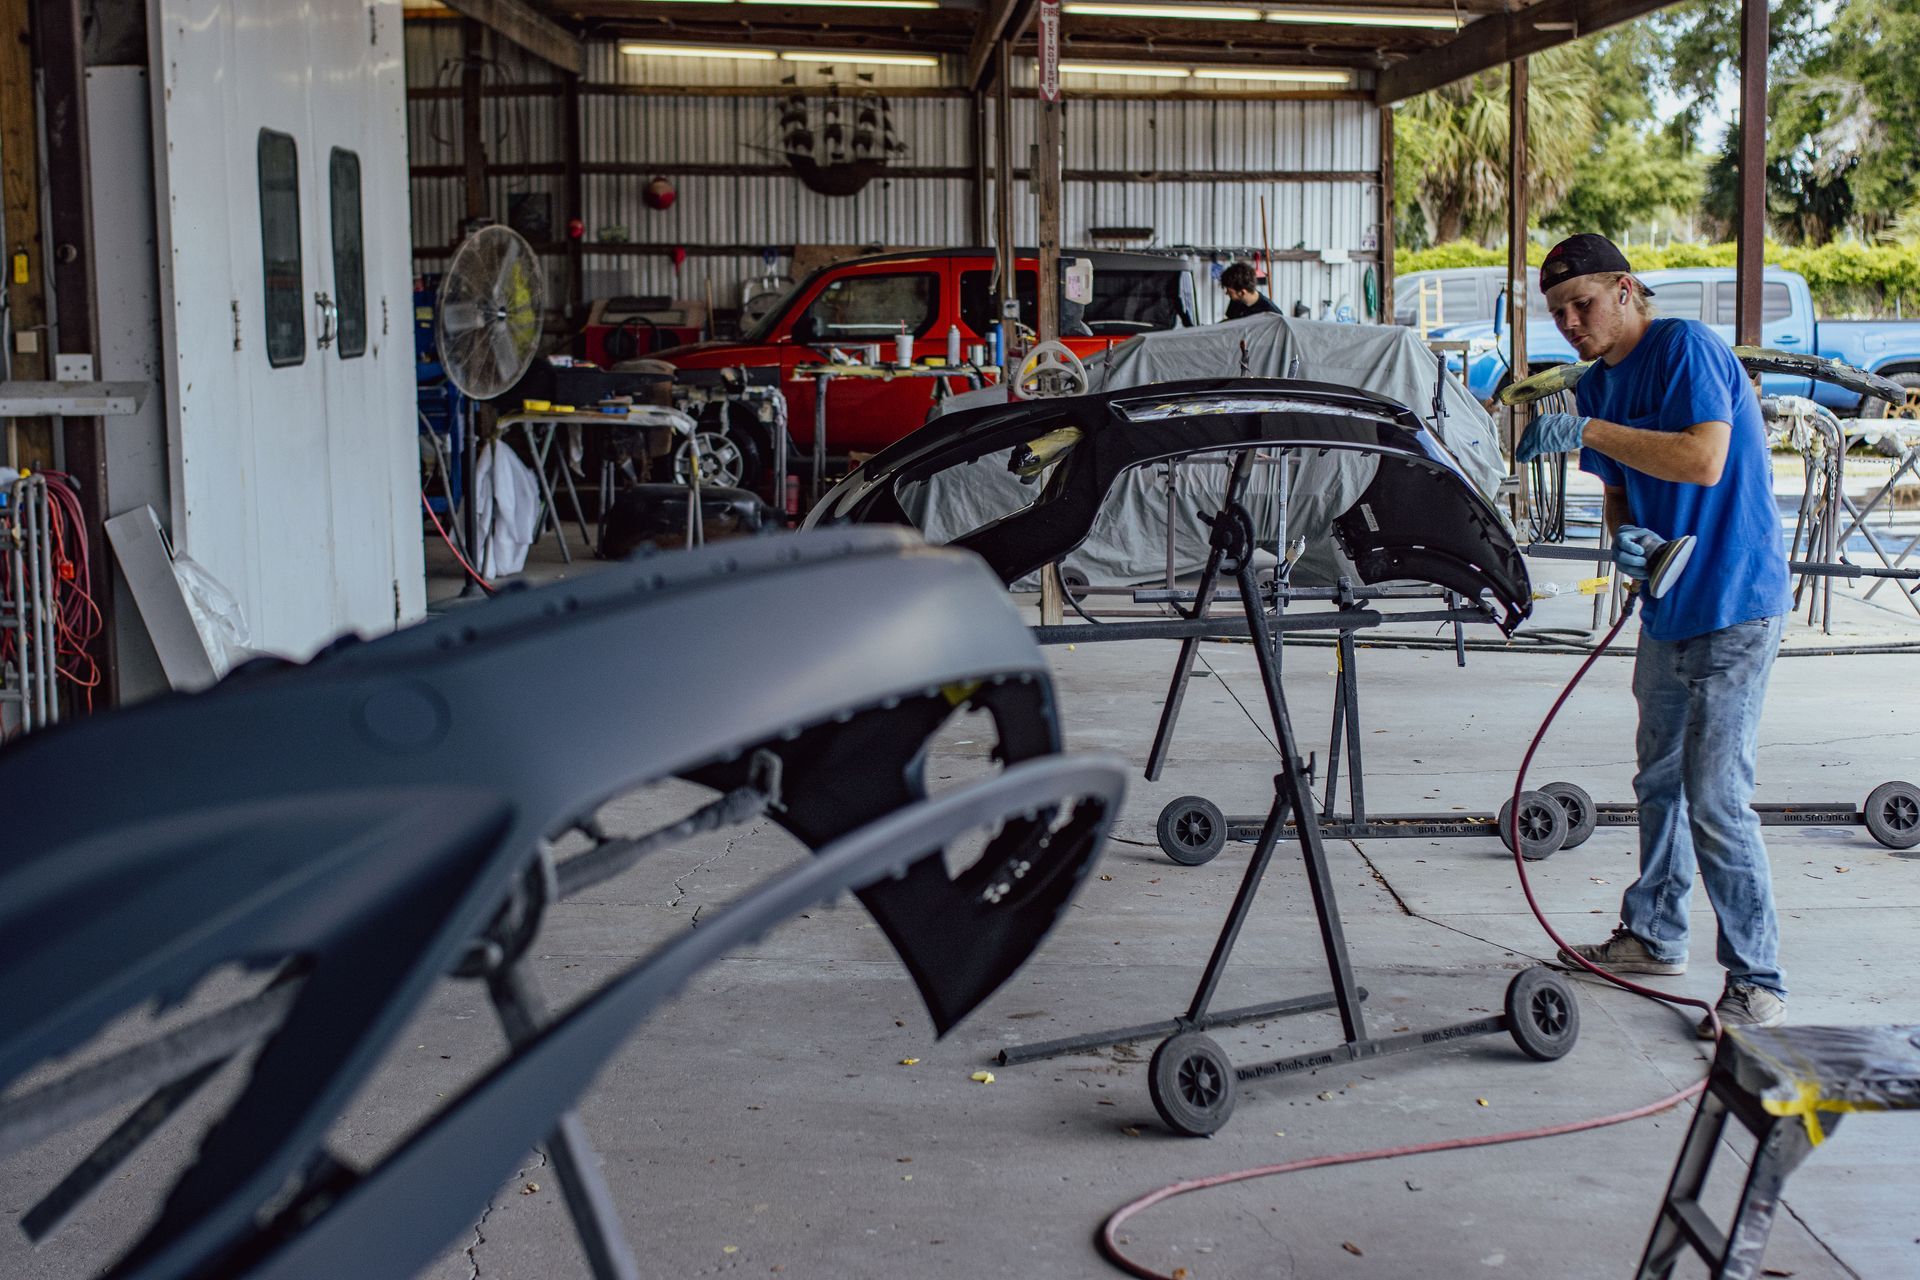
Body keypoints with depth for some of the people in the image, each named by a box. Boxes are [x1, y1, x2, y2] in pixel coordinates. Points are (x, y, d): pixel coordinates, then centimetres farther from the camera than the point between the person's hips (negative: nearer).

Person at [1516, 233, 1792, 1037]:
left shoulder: (1687, 348, -14)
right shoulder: (1597, 385, 11)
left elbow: (1703, 460, -26)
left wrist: (1588, 431, -26)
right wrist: (1626, 537, -6)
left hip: (1735, 608, -9)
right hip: (1666, 608, 9)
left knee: (1716, 800, -10)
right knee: (1659, 781, 18)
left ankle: (1757, 985, -1)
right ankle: (1654, 937, 33)